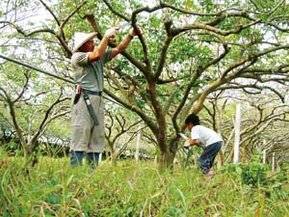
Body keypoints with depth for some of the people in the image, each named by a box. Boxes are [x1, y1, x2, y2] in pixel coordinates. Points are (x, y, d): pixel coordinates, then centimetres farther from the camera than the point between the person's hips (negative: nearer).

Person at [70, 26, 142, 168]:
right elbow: (96, 55, -16)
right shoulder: (77, 57, -1)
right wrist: (107, 36, -7)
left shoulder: (101, 57, 20)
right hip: (84, 99, -7)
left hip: (98, 99, 7)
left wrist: (131, 35, 10)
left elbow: (118, 49, 20)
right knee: (80, 139, -11)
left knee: (96, 140, 5)